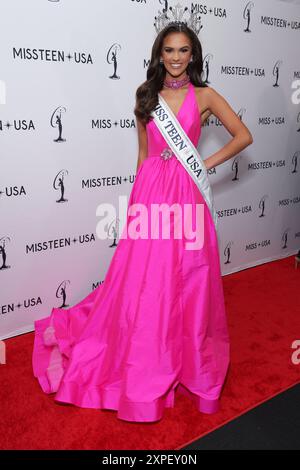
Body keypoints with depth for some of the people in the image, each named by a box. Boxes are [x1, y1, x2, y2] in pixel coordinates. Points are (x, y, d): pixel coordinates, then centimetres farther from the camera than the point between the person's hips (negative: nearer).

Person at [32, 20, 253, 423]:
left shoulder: (204, 96, 4)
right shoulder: (146, 95, 10)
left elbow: (243, 136, 7)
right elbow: (144, 152, 13)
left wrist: (207, 164, 0)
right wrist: (141, 195, 12)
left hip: (186, 193, -1)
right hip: (150, 191, 2)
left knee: (186, 282, 6)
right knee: (141, 281, 5)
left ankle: (187, 356, 29)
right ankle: (142, 364, 25)